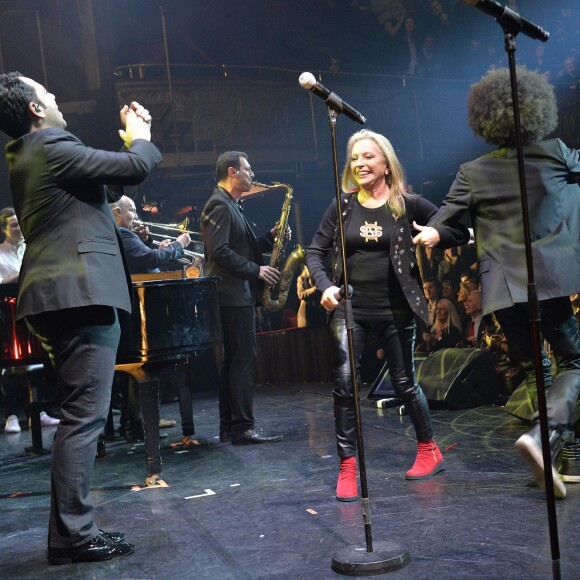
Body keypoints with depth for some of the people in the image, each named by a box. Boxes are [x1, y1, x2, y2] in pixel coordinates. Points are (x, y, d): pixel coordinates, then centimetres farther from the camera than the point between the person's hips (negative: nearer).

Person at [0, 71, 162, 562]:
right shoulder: (52, 147, -10)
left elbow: (105, 179, 27)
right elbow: (136, 168, -11)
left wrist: (128, 135, 27)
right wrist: (140, 134, 9)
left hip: (61, 295, 10)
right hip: (82, 292, -10)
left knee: (79, 413, 14)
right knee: (85, 415, -7)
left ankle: (71, 529, 20)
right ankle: (74, 535, -2)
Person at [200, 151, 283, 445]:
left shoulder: (232, 206, 21)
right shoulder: (219, 205, -11)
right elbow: (220, 251, -21)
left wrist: (270, 237, 8)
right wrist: (256, 270, -17)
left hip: (238, 295, 11)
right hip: (232, 296, -11)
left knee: (233, 362, 11)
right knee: (243, 360, -9)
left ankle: (229, 427, 16)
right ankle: (243, 427, -6)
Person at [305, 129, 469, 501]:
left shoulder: (407, 204, -2)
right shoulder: (343, 205, 3)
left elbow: (461, 231, 0)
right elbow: (316, 252, 3)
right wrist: (325, 286, -13)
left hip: (395, 309, -1)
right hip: (350, 308, 1)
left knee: (405, 383, 11)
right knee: (344, 383, -11)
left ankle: (429, 450, 33)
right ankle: (347, 467, -1)